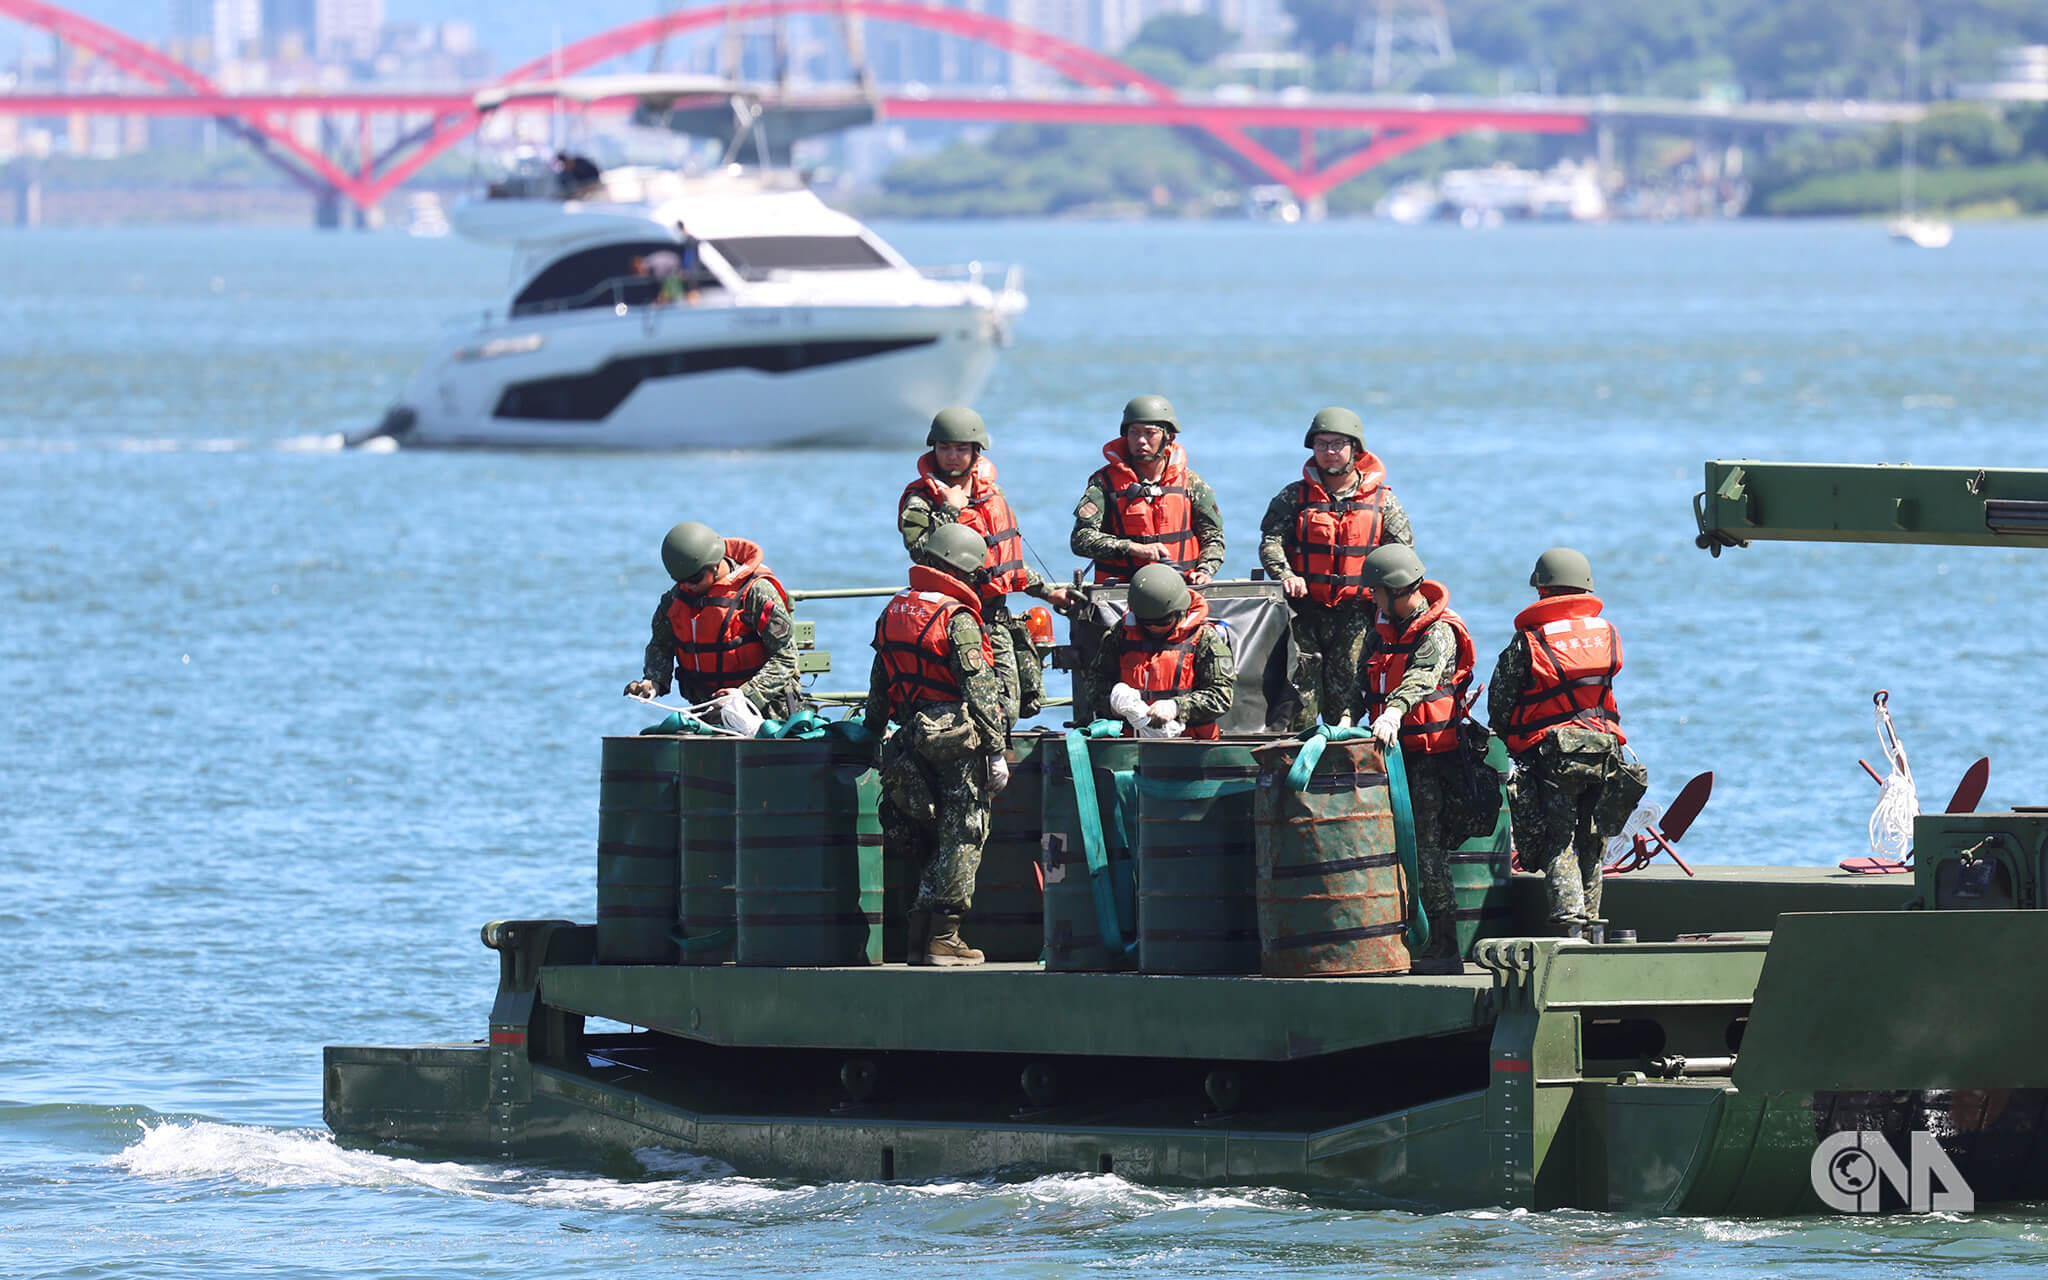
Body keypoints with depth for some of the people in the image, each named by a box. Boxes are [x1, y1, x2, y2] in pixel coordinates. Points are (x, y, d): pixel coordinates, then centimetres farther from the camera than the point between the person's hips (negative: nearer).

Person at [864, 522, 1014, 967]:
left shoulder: (894, 611, 10)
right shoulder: (957, 619, -12)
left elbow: (879, 685, 18)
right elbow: (979, 691, -15)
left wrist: (873, 731, 28)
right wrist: (996, 751, -13)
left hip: (911, 739, 7)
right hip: (959, 744, -7)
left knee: (931, 845, 16)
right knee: (961, 841, -2)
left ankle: (921, 936, 18)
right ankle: (942, 938, -3)